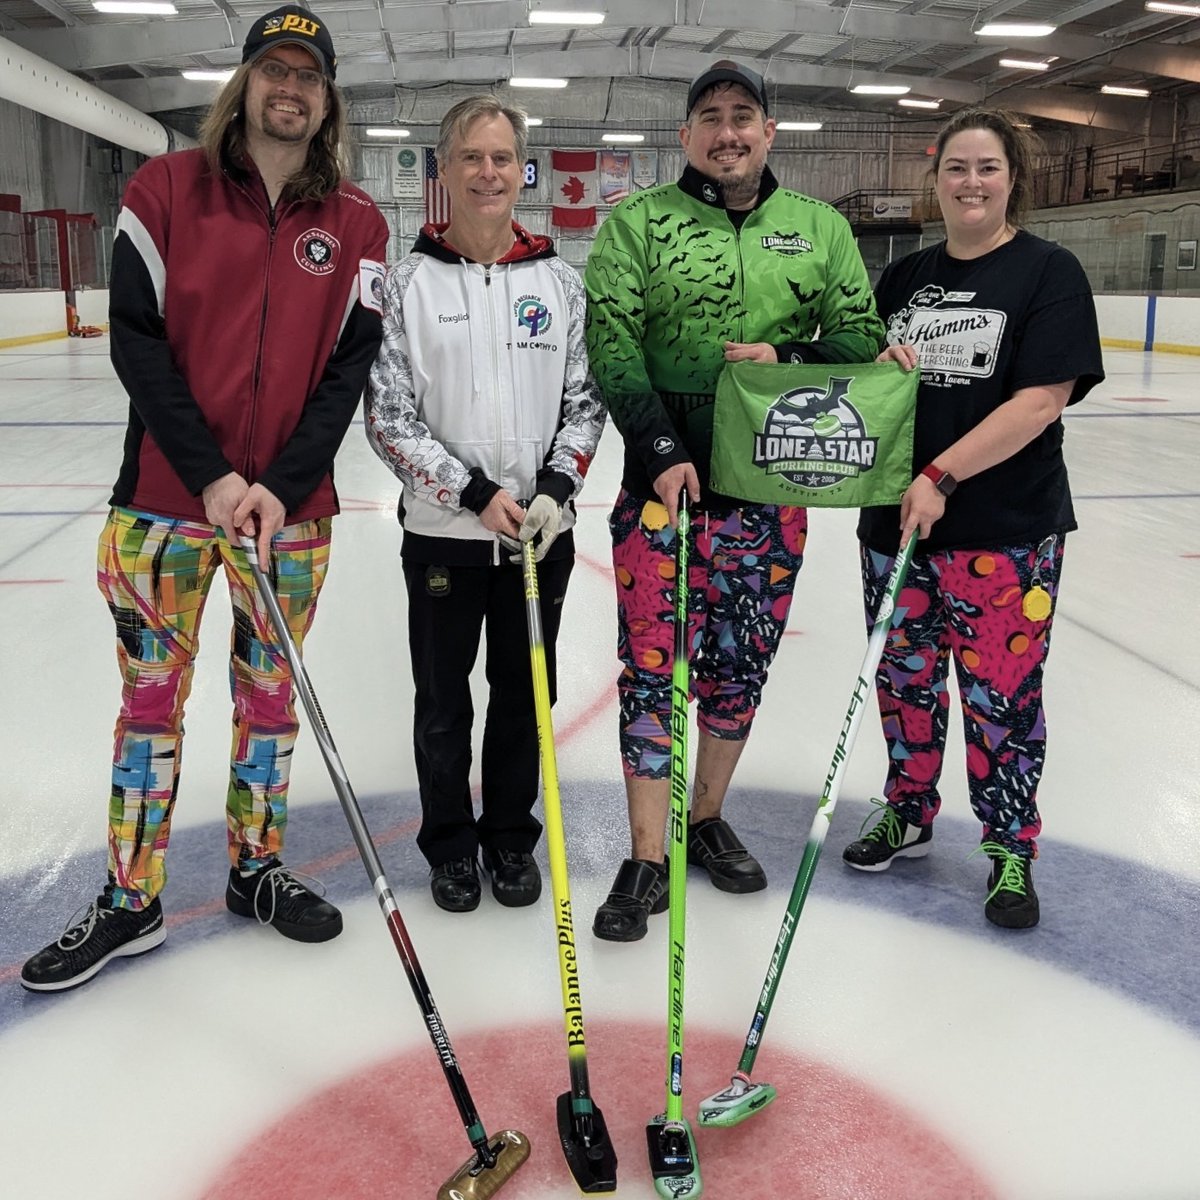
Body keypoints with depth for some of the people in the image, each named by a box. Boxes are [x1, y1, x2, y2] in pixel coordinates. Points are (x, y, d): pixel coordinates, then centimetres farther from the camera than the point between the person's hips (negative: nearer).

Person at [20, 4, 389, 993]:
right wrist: (210, 476, -15)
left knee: (269, 691, 12)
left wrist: (281, 488, -13)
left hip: (291, 505, 1)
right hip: (164, 499, -1)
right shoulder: (166, 189, 0)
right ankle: (131, 903, 21)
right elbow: (135, 338, -6)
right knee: (152, 696, 6)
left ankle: (257, 871, 31)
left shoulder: (356, 224, 3)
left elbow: (351, 363, -2)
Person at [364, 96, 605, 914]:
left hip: (541, 529, 2)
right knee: (443, 699, 10)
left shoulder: (559, 280, 3)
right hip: (442, 530, -1)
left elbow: (585, 401, 5)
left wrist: (555, 490, -10)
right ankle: (450, 843, 30)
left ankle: (511, 834, 32)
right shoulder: (410, 281, -4)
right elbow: (389, 417, -6)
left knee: (525, 690, 12)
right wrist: (476, 493, -13)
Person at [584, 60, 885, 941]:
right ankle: (647, 859, 8)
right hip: (664, 481, -3)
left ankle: (707, 820, 31)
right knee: (653, 666, -3)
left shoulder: (821, 227, 9)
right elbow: (611, 346, -6)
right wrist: (662, 451, -15)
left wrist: (788, 361, -11)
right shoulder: (636, 222, 2)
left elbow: (861, 337, 8)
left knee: (742, 664, 11)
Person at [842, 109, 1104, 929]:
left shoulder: (1048, 272, -5)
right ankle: (909, 815, 34)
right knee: (904, 677, 13)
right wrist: (878, 367, -7)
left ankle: (1011, 850, 20)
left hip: (1006, 531, -5)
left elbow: (1041, 400, -14)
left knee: (1000, 691, 2)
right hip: (895, 520, 5)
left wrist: (942, 476, -19)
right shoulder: (904, 278, 11)